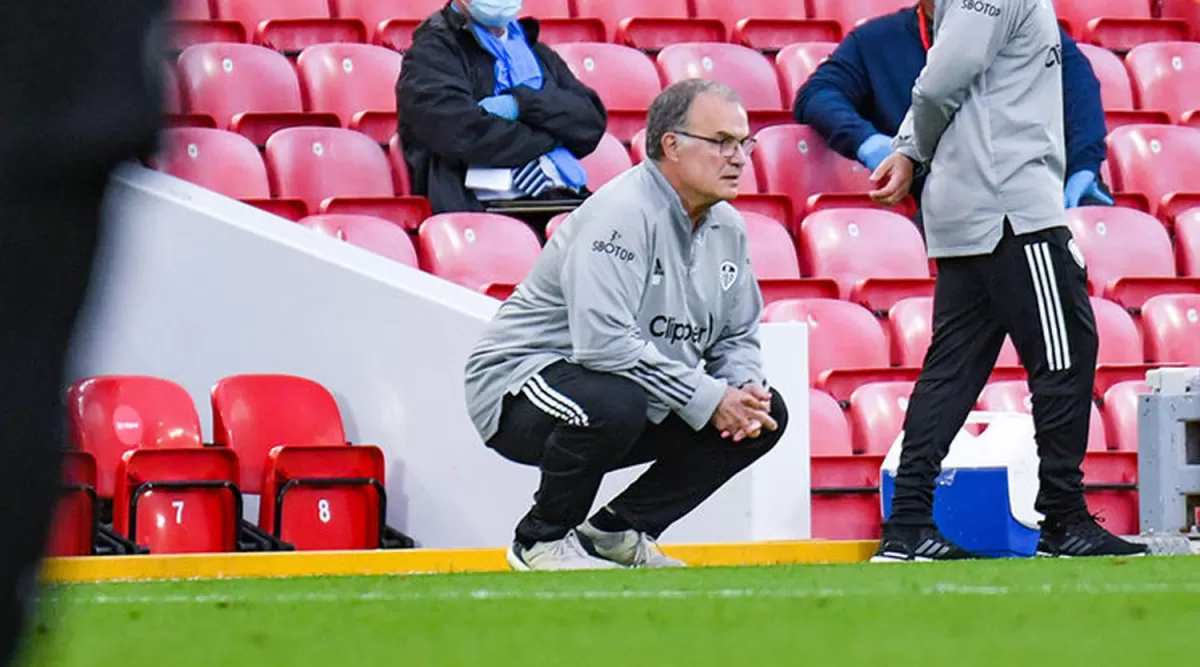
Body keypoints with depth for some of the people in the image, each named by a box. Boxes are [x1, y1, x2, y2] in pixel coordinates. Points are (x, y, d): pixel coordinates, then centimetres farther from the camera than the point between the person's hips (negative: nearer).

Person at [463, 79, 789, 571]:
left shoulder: (727, 226, 6)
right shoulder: (623, 212, -23)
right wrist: (706, 397, -27)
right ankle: (542, 541, -11)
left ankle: (618, 531, 5)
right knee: (613, 405, -40)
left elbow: (739, 337, 16)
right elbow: (604, 342, -33)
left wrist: (744, 389, -8)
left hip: (636, 399, 9)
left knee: (768, 414, -1)